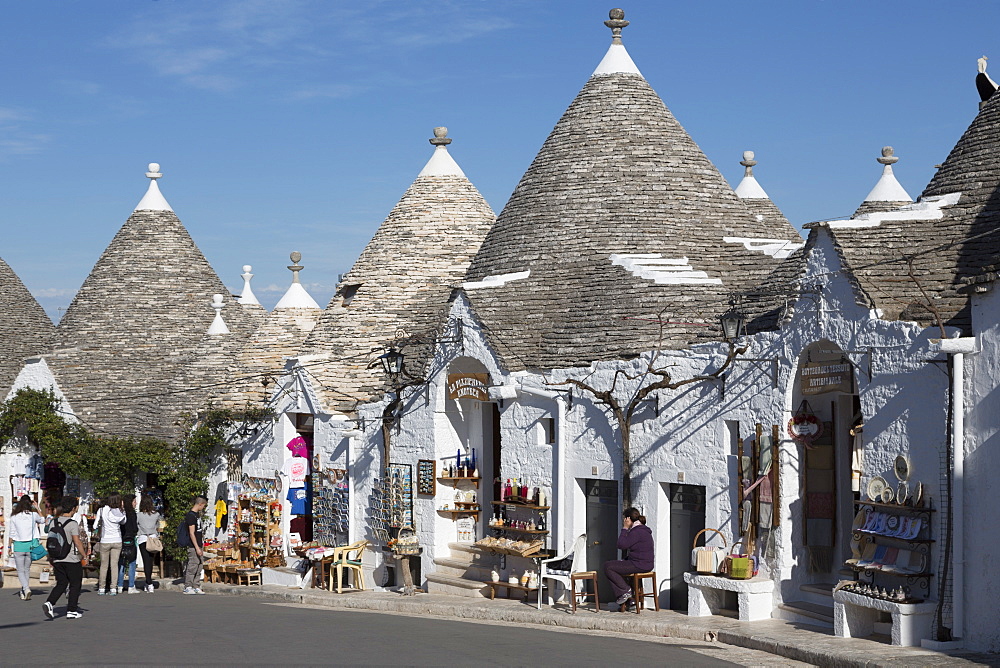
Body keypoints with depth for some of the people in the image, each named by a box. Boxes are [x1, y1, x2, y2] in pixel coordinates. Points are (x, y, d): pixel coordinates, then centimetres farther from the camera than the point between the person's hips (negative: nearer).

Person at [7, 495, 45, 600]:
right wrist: (37, 508, 26)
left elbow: (12, 533, -1)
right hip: (30, 545, 2)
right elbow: (43, 520, 18)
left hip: (19, 545, -2)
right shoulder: (33, 515, -3)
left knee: (20, 571, 3)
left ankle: (26, 588, -20)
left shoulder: (14, 517, -5)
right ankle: (24, 592, 20)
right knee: (27, 570, 16)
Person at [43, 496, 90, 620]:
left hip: (57, 558, 6)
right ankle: (72, 611, 7)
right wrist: (85, 555, -5)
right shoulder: (73, 524, -13)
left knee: (61, 584, 12)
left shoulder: (54, 522, 5)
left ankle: (49, 603, -8)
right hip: (72, 559, -6)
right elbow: (77, 542, -16)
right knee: (75, 585, 7)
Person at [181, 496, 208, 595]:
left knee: (199, 566, 9)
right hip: (193, 546, -9)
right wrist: (197, 548, -20)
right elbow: (191, 533, -18)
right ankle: (187, 587, -3)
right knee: (192, 566, -8)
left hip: (198, 545, 9)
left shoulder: (197, 514, 14)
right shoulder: (191, 515, -15)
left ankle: (195, 587, 13)